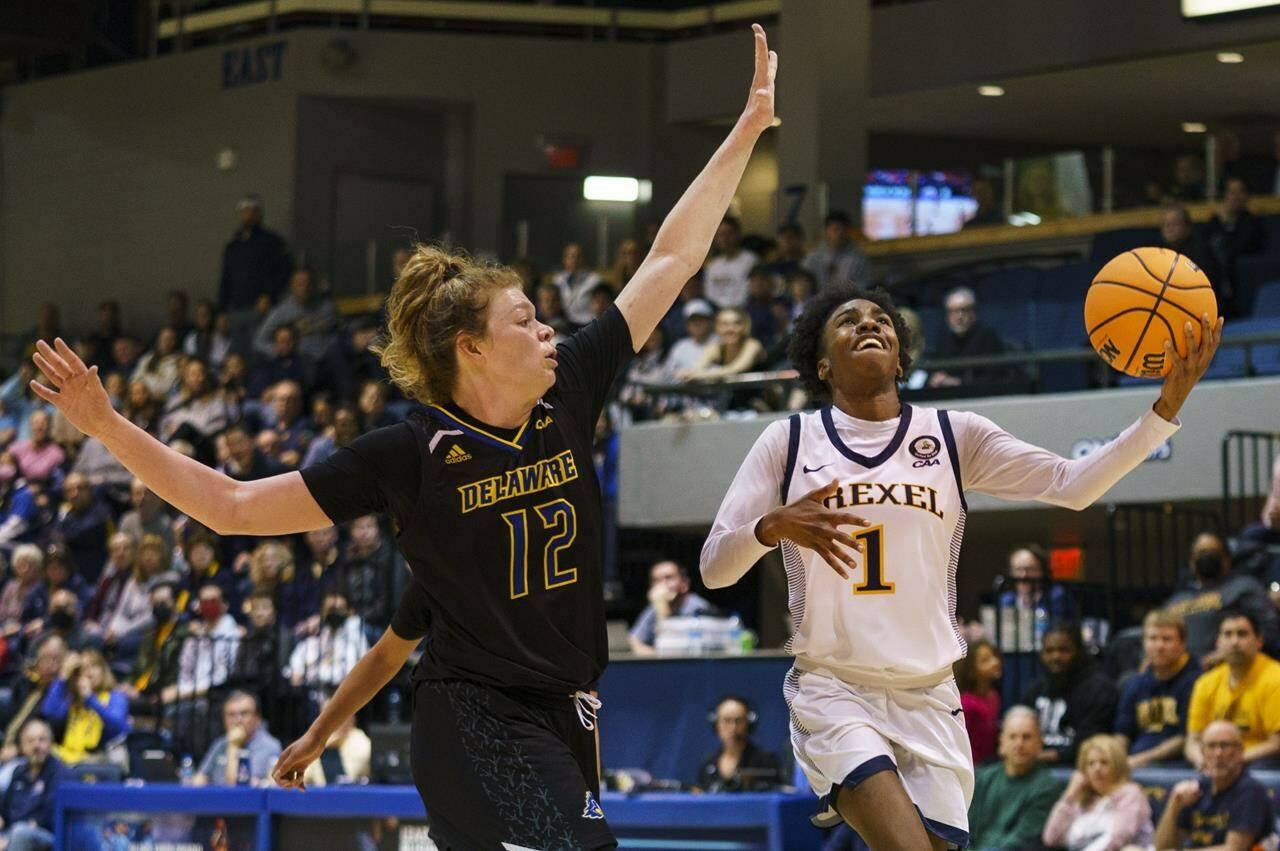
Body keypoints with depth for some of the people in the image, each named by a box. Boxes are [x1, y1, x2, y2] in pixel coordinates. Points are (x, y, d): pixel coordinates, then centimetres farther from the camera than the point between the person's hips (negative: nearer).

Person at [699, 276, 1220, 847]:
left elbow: (1072, 485, -3)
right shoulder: (788, 441, 2)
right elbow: (714, 569, 0)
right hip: (831, 688, -3)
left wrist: (1166, 406, -15)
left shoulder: (954, 436, 6)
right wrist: (774, 526, -21)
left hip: (928, 696, 3)